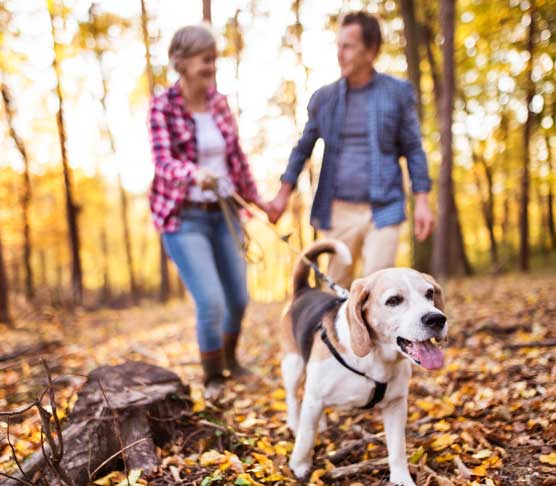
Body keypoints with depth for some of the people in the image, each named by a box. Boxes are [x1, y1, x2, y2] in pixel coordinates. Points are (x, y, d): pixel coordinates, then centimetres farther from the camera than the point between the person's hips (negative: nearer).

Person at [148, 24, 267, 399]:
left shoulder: (220, 103, 4)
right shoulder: (163, 107, -10)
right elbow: (164, 162, -23)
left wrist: (255, 199, 20)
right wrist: (195, 174, -44)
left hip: (223, 213, 5)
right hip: (184, 217, -5)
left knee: (238, 297, 11)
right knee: (211, 302, -13)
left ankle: (230, 356, 42)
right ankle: (213, 376, 14)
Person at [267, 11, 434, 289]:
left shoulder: (398, 93, 1)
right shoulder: (324, 97, 6)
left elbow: (413, 149, 4)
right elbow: (303, 147, 13)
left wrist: (422, 201, -3)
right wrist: (283, 194, 6)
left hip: (383, 210, -2)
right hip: (338, 211, 3)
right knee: (336, 287, 10)